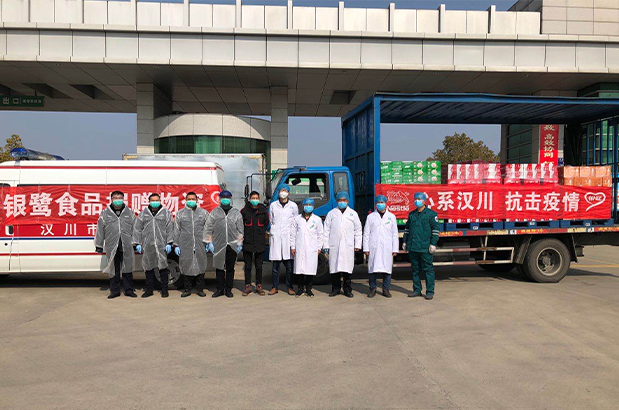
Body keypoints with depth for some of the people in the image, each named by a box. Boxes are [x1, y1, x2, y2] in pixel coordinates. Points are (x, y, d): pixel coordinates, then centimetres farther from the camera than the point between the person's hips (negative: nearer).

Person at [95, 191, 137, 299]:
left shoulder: (130, 212, 10)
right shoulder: (105, 213, 7)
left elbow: (135, 229, 11)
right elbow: (100, 230, 8)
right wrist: (99, 246, 6)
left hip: (127, 247, 0)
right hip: (112, 247, 0)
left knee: (127, 267, 5)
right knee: (114, 269, 5)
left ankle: (129, 290, 15)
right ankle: (115, 291, 15)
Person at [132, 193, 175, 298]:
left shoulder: (166, 213, 7)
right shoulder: (143, 214, 11)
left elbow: (170, 229, 3)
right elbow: (137, 229, 11)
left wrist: (169, 243, -3)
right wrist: (137, 243, 4)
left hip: (161, 245, -2)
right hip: (147, 246, 2)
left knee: (163, 267, -1)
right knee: (148, 268, 8)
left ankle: (164, 289, 8)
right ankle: (149, 289, 18)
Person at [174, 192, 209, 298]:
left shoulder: (204, 213, 10)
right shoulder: (180, 214, 11)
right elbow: (176, 231, 11)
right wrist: (176, 245, 6)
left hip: (200, 245, 0)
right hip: (185, 246, 0)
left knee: (200, 266, 2)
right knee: (186, 266, 2)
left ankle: (200, 289, 12)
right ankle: (187, 289, 14)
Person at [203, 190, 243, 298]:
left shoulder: (236, 213, 9)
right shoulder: (214, 212, 8)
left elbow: (240, 229, 8)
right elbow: (208, 228, 7)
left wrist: (240, 243, 3)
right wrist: (209, 242, 1)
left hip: (232, 245, 0)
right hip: (218, 245, 0)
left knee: (230, 268, 5)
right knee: (219, 268, 6)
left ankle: (228, 289, 15)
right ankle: (220, 289, 15)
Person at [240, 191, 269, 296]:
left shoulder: (263, 211, 4)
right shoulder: (244, 211, 1)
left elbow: (266, 223, 16)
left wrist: (262, 232, 10)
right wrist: (244, 235, 4)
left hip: (260, 243, 1)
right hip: (247, 243, -1)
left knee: (259, 266, 7)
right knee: (247, 266, 5)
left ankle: (259, 286, 17)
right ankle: (248, 286, 13)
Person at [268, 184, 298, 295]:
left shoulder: (293, 206, 9)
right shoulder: (273, 205, 12)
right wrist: (272, 232, 12)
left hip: (288, 236, -1)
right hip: (276, 237, 1)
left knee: (289, 264, -2)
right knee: (275, 264, 2)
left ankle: (290, 287, 6)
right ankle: (275, 287, 9)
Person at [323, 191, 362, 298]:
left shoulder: (353, 213, 13)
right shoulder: (331, 213, 12)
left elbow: (358, 230, 12)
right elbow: (326, 230, 10)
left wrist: (357, 245, 6)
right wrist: (326, 245, 4)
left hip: (348, 246, 0)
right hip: (334, 246, 0)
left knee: (347, 269, 0)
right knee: (334, 268, 2)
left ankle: (347, 290, 10)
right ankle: (335, 289, 13)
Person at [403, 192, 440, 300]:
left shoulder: (431, 214, -1)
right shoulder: (411, 214, 16)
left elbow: (435, 229, -4)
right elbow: (407, 228, 22)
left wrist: (433, 244, -10)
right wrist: (405, 242, 16)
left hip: (425, 247, -6)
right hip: (412, 247, 6)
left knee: (428, 269, 0)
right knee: (415, 269, 10)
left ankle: (430, 292, 6)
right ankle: (417, 290, 19)